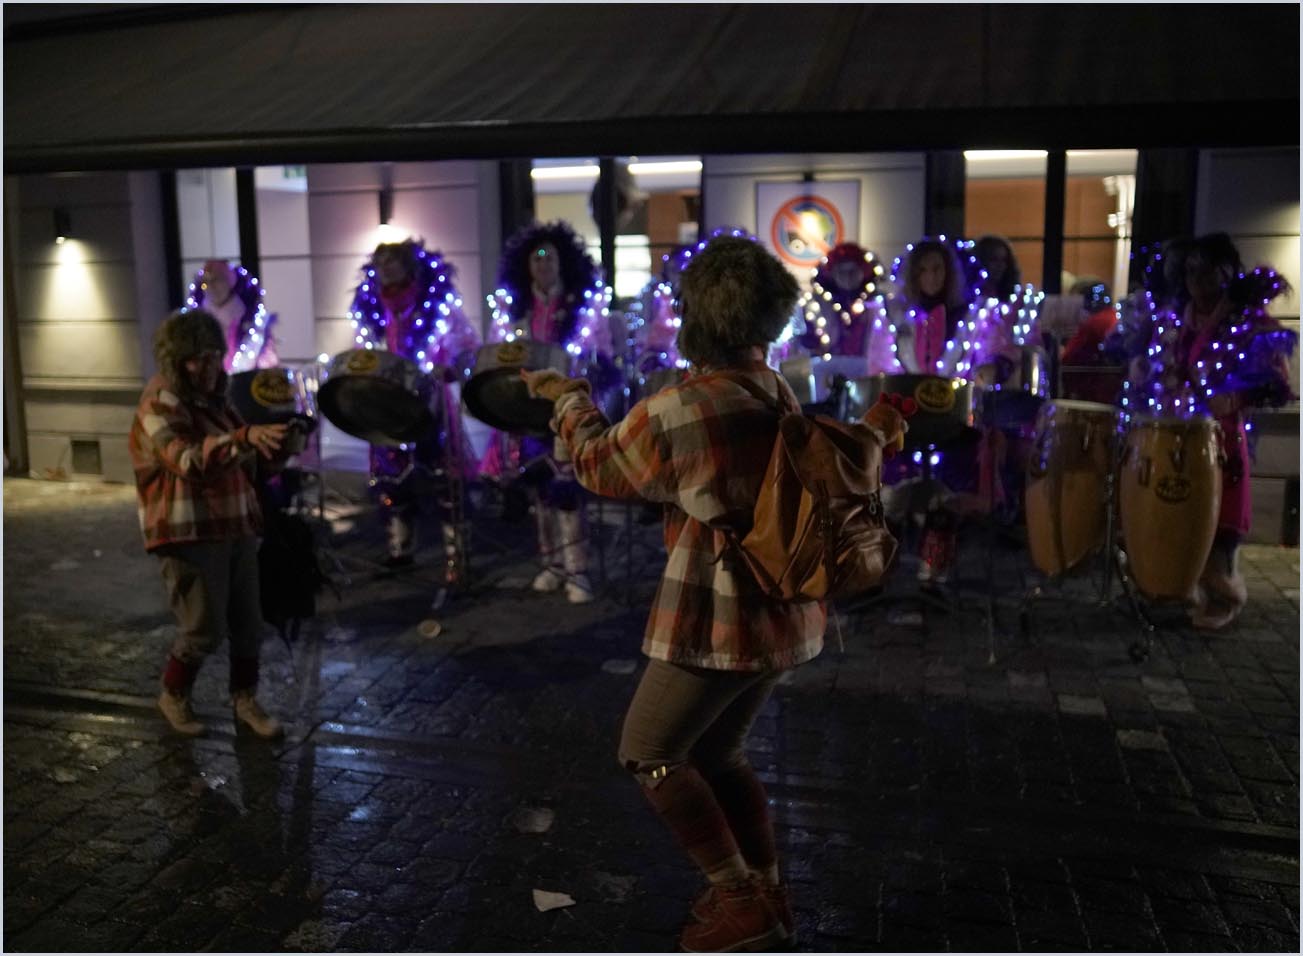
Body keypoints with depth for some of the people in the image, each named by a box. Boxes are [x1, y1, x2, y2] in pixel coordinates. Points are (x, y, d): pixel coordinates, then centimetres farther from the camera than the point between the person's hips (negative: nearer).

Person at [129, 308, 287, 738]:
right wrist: (245, 437, -48)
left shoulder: (213, 397, 10)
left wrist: (266, 444, 10)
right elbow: (189, 461, -36)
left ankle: (245, 701, 24)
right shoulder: (160, 406, -16)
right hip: (190, 533, -8)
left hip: (235, 526, 8)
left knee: (247, 622, 9)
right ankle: (173, 697, 24)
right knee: (204, 629, -1)